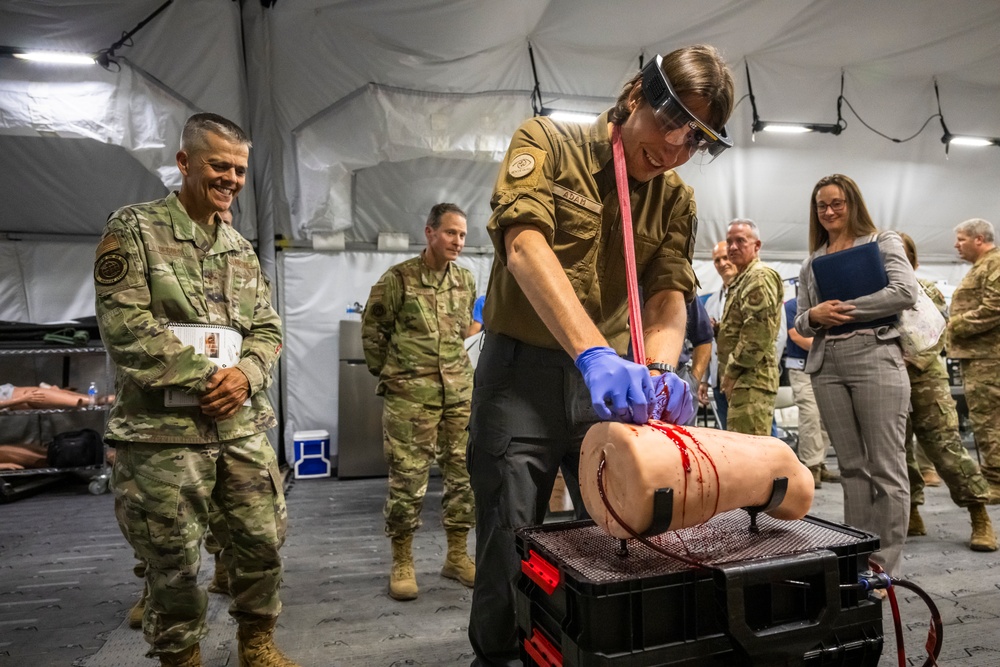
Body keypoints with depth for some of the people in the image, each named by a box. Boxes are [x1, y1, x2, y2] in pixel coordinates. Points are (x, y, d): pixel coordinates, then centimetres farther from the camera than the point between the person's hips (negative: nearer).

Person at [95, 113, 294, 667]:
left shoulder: (242, 250, 14)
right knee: (173, 560, 6)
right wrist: (205, 379, -15)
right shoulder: (133, 230, -3)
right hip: (162, 431, -5)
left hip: (243, 427, 6)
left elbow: (268, 329, 12)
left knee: (264, 540, 11)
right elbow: (124, 325, -13)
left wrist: (246, 375, -9)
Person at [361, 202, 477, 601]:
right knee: (407, 480, 0)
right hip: (410, 396, -4)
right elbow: (372, 329, 3)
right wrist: (387, 373, 6)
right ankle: (402, 564, 18)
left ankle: (457, 557, 25)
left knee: (464, 476, 9)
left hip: (460, 393, 5)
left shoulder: (466, 280, 9)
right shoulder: (398, 278, -4)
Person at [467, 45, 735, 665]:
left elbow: (669, 296, -1)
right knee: (511, 548, 1)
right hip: (523, 371, -4)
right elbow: (525, 244, -22)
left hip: (611, 379, 5)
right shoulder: (546, 142, -6)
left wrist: (659, 370, -25)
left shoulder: (678, 201, 9)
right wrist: (594, 352, -35)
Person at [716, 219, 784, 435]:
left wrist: (733, 370, -15)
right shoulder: (742, 279, 23)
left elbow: (759, 332, -18)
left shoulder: (760, 276, -8)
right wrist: (717, 328, 11)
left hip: (751, 378, -10)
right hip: (744, 379, 10)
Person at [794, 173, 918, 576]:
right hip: (826, 364, 4)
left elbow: (905, 293, -8)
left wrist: (845, 309, -9)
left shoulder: (882, 243, 8)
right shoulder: (812, 262, 19)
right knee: (851, 465, 8)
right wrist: (815, 315, -6)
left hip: (874, 356, -4)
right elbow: (800, 323, 16)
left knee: (885, 466, -3)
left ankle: (885, 565, 4)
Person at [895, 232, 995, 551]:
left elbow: (937, 337, -2)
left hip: (926, 380, -2)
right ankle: (912, 516, 17)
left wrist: (907, 362, -16)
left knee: (946, 447, -6)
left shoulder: (927, 290, 4)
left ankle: (980, 519, 5)